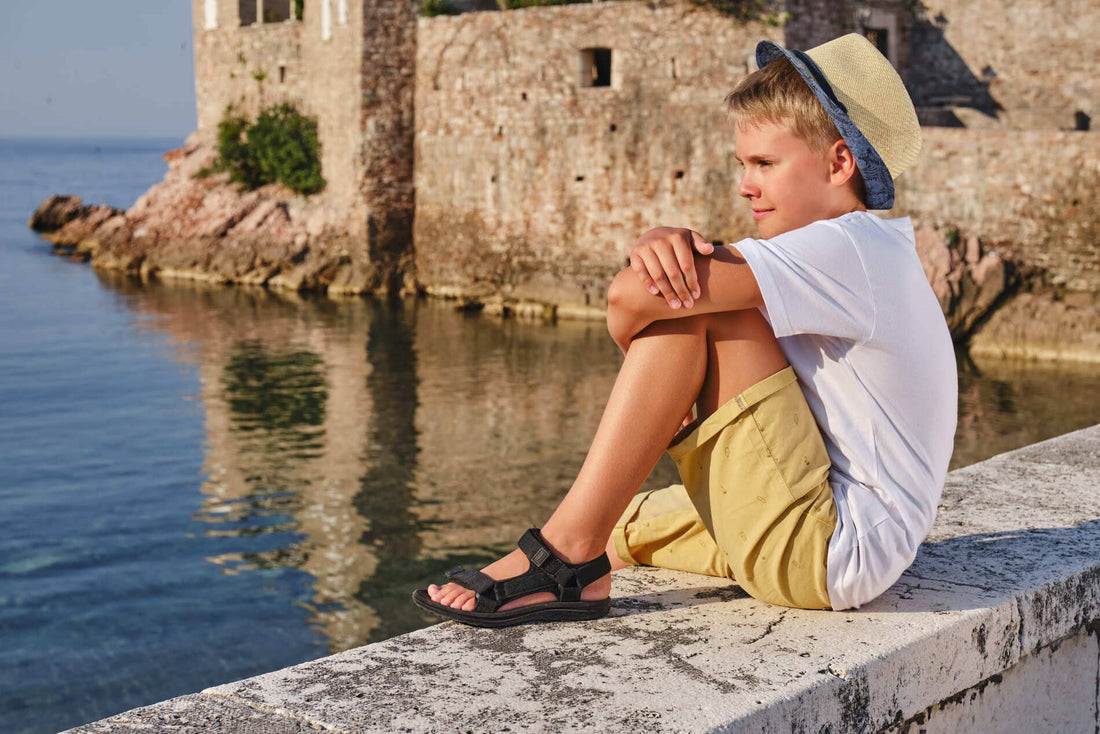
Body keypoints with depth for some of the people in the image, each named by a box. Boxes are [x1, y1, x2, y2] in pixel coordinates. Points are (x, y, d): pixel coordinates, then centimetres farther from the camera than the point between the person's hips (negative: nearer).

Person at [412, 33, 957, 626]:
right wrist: (661, 243, -20)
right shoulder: (862, 250, 15)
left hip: (831, 550, -10)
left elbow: (632, 296, -25)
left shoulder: (849, 248, -17)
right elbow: (653, 280, 5)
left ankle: (569, 554, -17)